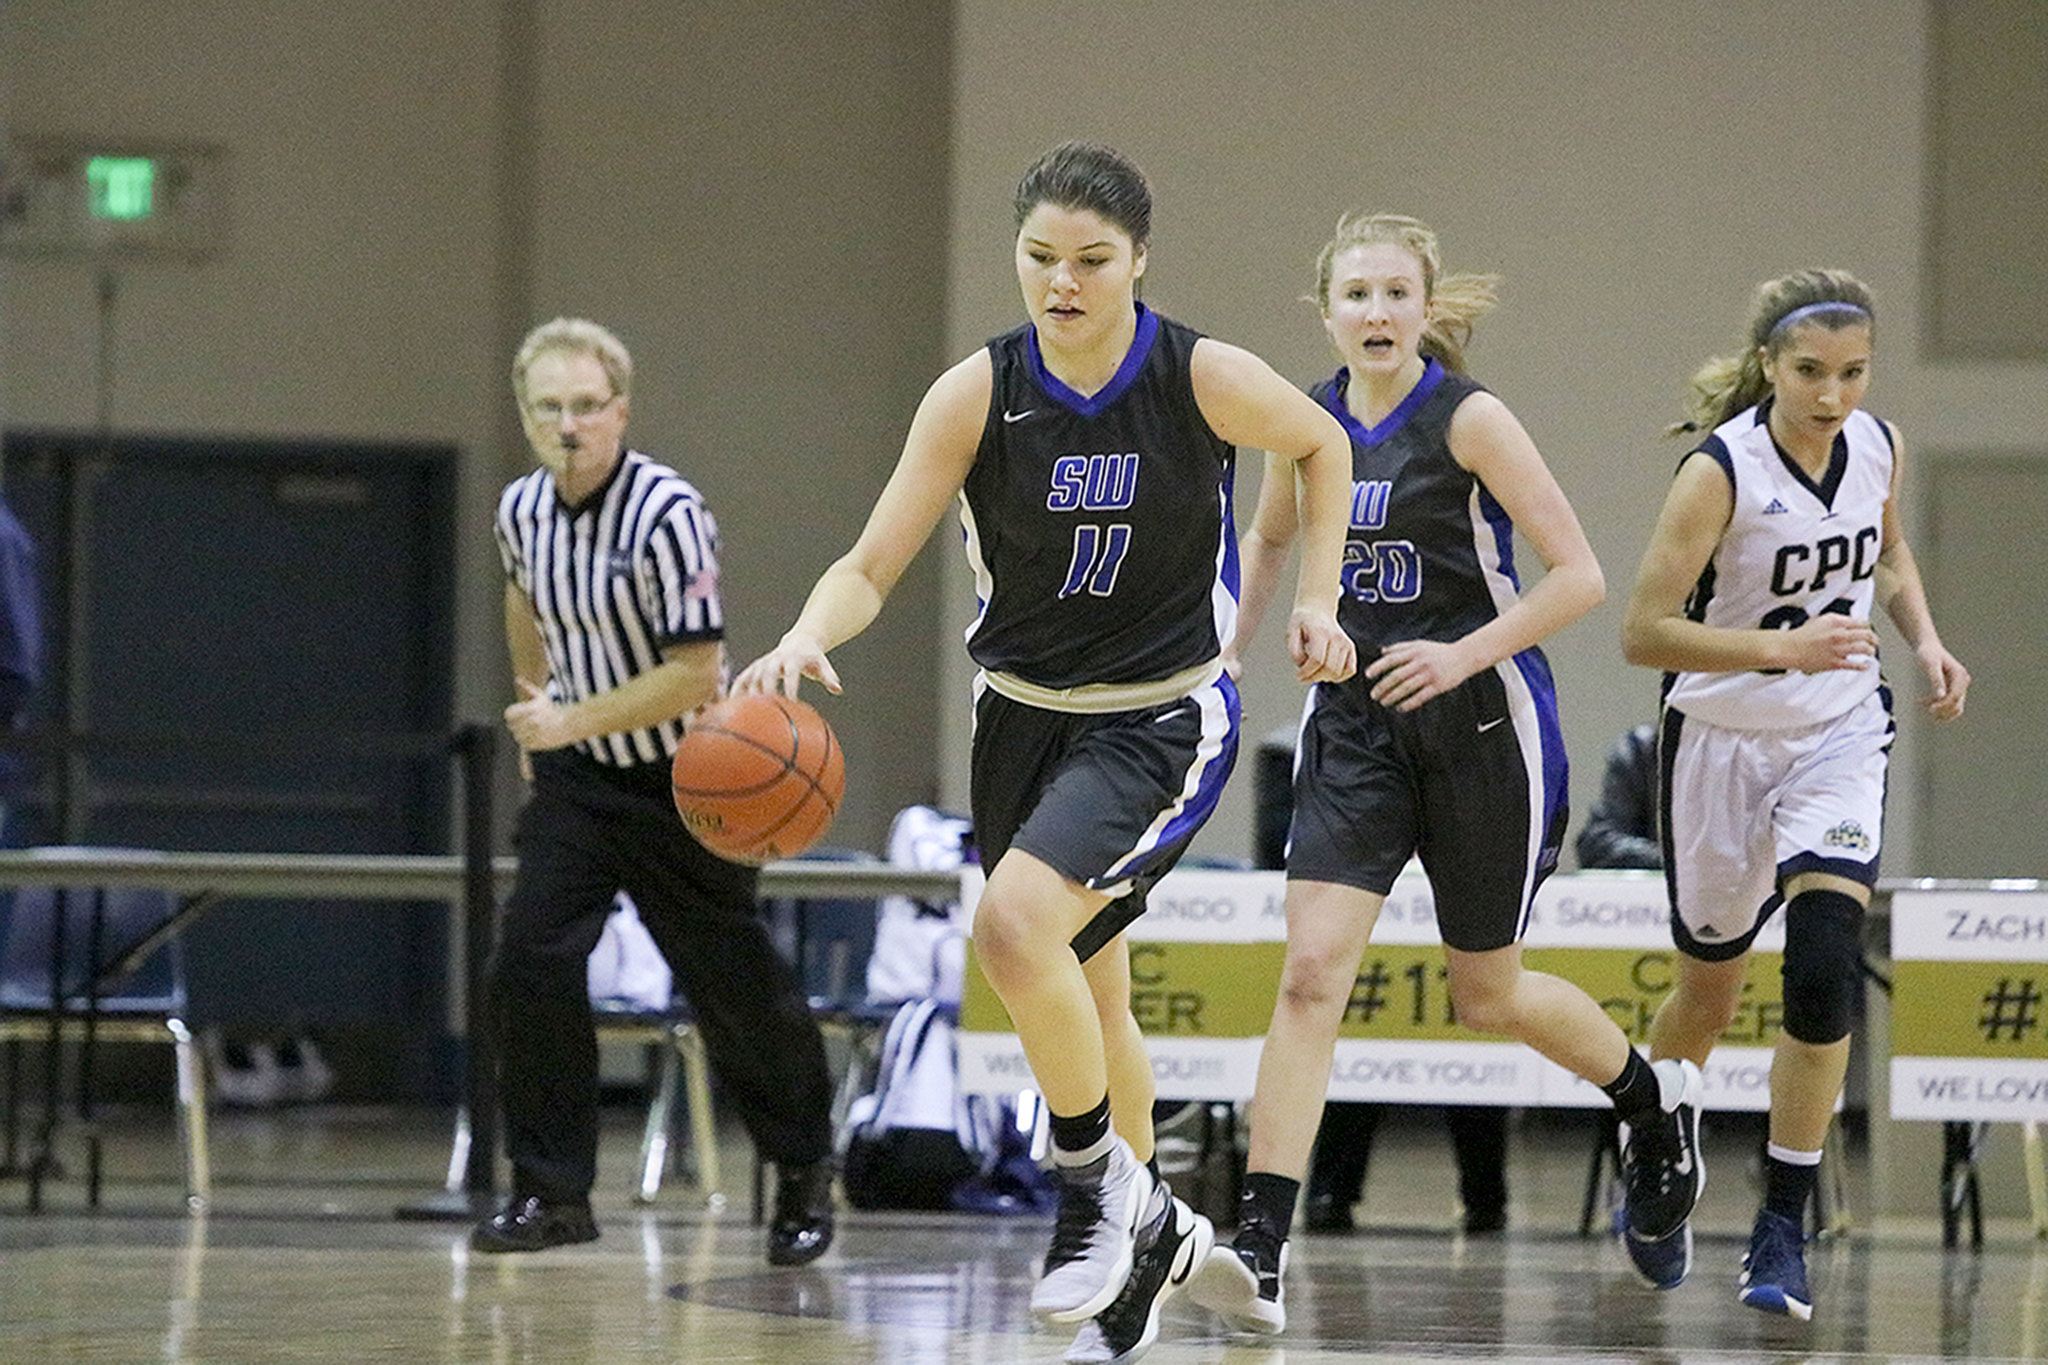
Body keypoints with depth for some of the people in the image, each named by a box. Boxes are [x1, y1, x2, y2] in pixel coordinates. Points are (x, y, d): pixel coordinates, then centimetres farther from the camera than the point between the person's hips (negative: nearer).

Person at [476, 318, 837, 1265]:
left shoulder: (668, 515, -24)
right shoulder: (522, 510, -4)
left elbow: (695, 674, -25)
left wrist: (572, 720, -27)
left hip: (683, 779, -4)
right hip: (577, 775, 5)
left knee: (735, 986, 5)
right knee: (530, 962, -13)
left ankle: (803, 1172, 29)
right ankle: (552, 1192, -6)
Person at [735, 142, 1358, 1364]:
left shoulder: (1206, 380, -16)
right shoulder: (979, 394, -13)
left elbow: (1322, 445, 5)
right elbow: (873, 567, -14)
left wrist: (1317, 598, -3)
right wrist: (807, 638, -33)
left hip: (1164, 722, -4)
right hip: (1026, 713, 4)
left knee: (1016, 926, -27)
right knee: (1086, 997, 17)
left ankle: (1101, 1181, -6)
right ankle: (1153, 1230, 41)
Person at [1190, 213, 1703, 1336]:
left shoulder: (1468, 421, -12)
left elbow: (1579, 577, -13)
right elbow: (1267, 539, 24)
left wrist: (1462, 656, -22)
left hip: (1481, 724, -4)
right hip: (1356, 724, 4)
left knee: (1487, 997, 10)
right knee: (1312, 971, -14)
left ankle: (1657, 1098, 41)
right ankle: (1259, 1252, -20)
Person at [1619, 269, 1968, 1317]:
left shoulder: (1877, 447, -5)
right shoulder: (1720, 471, -21)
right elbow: (1643, 633, -23)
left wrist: (1925, 640, 0)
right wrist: (1785, 650, -32)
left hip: (1840, 738, 3)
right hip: (1723, 745, -3)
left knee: (1824, 972, -17)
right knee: (1709, 989, 13)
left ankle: (1783, 1229, -7)